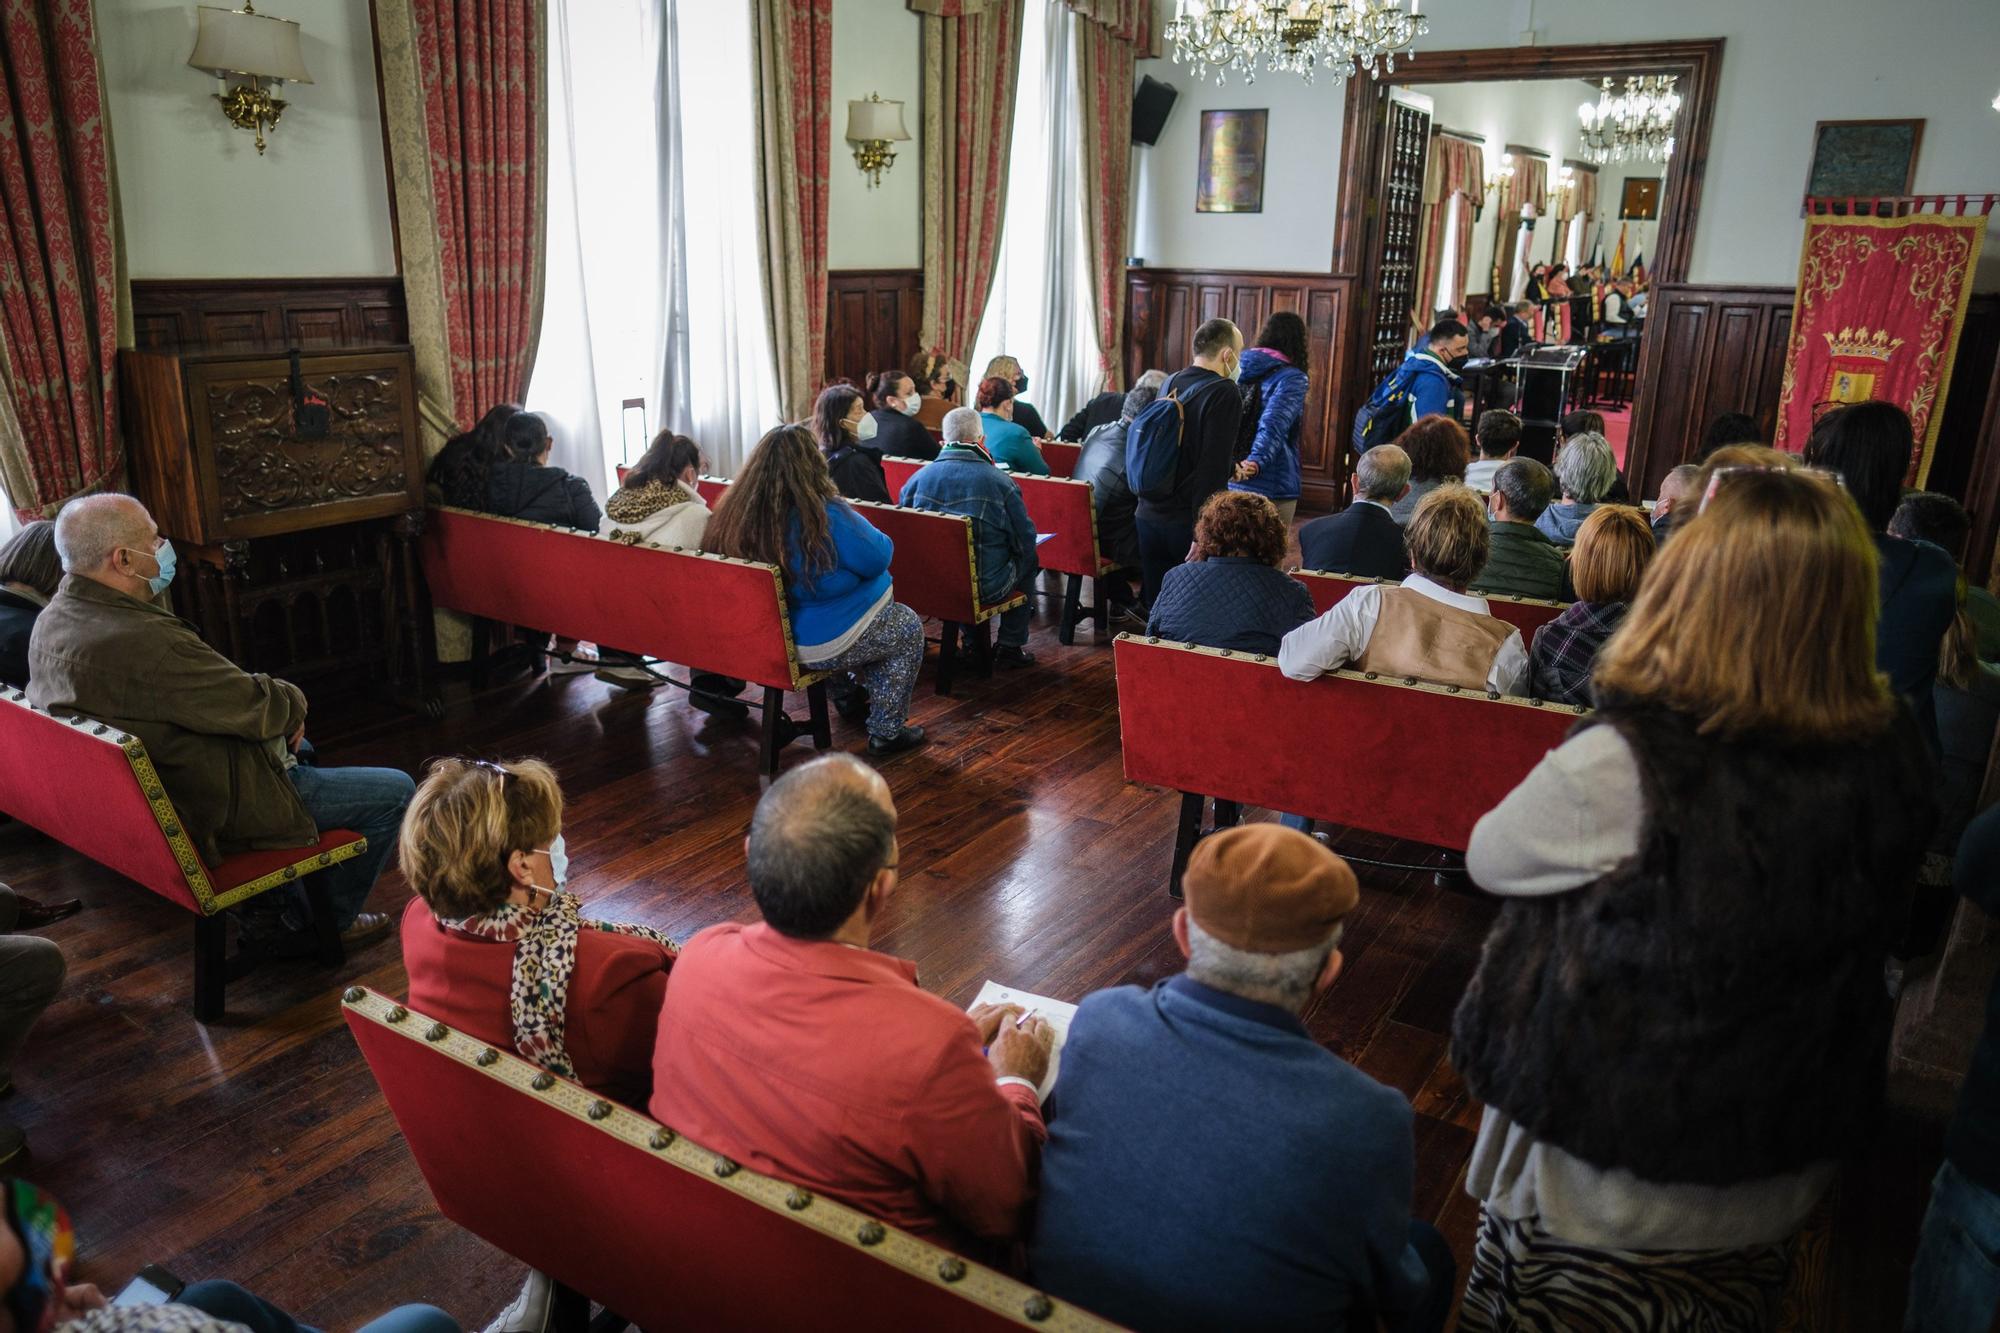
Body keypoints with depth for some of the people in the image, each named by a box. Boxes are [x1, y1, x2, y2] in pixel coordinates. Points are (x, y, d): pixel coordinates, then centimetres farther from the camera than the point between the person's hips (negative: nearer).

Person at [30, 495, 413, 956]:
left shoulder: (54, 620, -2)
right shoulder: (141, 641, -35)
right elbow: (258, 708, -25)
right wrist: (294, 701, -3)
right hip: (211, 815, -10)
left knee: (292, 744, 35)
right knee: (396, 791, -1)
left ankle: (273, 912, 35)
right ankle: (326, 925, 19)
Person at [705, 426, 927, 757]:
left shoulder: (733, 510, -7)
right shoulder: (826, 515, -25)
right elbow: (879, 557, -15)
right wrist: (858, 525, 6)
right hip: (816, 644, -7)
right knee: (908, 627, 19)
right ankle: (887, 731, 22)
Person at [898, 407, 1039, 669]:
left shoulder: (919, 477, -4)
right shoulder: (999, 481, -14)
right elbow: (1026, 541, -8)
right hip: (985, 586, -4)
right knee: (1029, 560, 24)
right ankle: (1011, 646, 26)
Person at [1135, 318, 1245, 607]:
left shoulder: (1170, 384, 11)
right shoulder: (1224, 393, -11)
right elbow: (1213, 468, -19)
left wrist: (1231, 466, 32)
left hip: (1150, 515, 7)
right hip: (1187, 521, -7)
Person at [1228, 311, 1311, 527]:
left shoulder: (1239, 370, 9)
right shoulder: (1291, 378, -10)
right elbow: (1273, 425, -22)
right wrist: (1255, 463, -30)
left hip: (1227, 482, 6)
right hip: (1271, 488, -6)